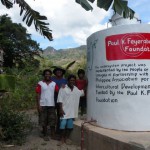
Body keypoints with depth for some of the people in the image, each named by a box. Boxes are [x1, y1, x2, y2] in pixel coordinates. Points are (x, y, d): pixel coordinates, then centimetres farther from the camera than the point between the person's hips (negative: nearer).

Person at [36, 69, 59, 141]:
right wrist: (38, 105, -9)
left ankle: (53, 135, 20)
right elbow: (38, 95, -4)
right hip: (43, 105, -2)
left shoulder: (54, 84, 5)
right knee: (44, 121, 7)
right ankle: (45, 135, 22)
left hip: (51, 105, 2)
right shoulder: (40, 83, -2)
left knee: (53, 120, 7)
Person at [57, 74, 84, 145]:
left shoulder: (77, 89, 9)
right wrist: (61, 109, -15)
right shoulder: (63, 88, -6)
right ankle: (62, 139, 12)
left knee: (70, 125, 9)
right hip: (64, 110, -4)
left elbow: (83, 93, 21)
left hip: (72, 111, 4)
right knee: (63, 124, -3)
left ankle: (66, 138, 23)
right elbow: (60, 100, -9)